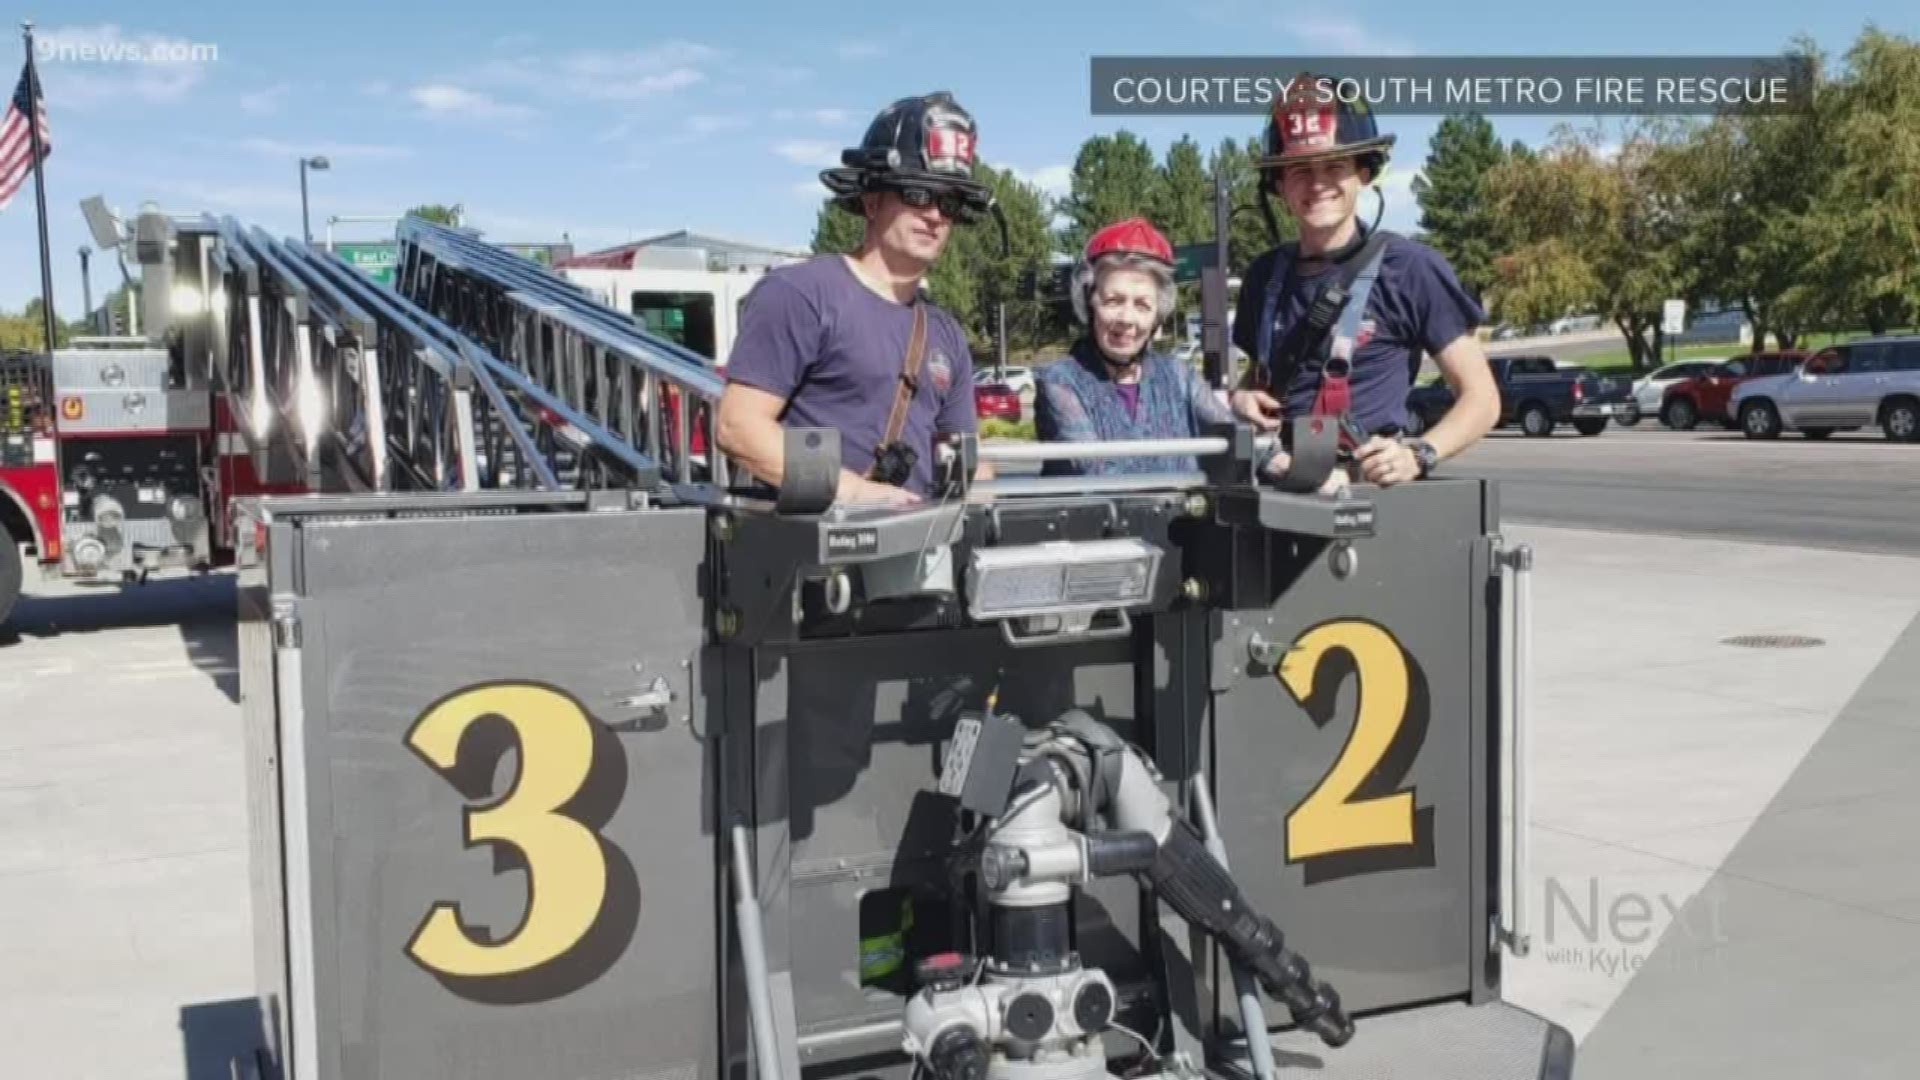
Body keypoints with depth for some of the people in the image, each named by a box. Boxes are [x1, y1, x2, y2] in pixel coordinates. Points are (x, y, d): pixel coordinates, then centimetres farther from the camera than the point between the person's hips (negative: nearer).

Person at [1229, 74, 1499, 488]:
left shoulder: (1411, 269, -2)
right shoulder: (1265, 276, 12)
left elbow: (1481, 397, 1)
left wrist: (1418, 454, -15)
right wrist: (1242, 398, 7)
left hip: (1369, 485, -4)